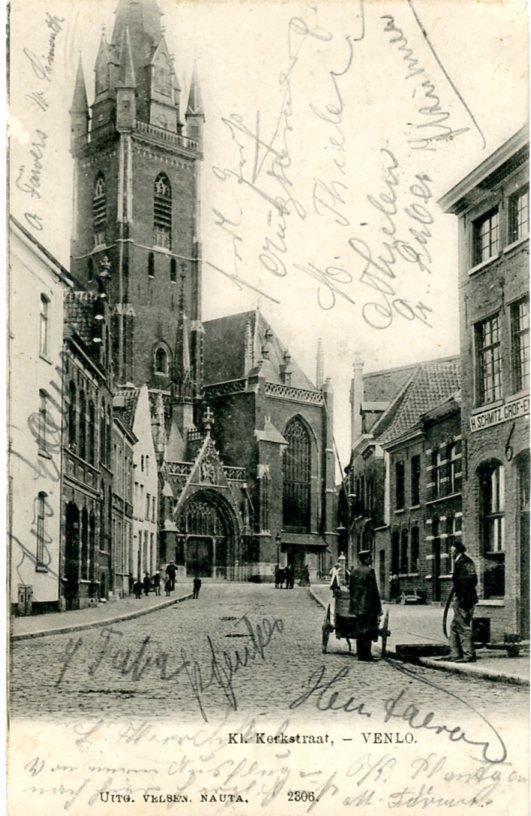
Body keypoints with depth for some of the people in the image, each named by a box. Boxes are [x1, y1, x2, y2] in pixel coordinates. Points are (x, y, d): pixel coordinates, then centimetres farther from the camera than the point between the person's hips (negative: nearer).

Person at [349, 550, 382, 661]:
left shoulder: (354, 572, 9)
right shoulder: (369, 571, -13)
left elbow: (351, 590, 13)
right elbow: (374, 590, -14)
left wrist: (353, 605, 20)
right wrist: (378, 607, -10)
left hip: (357, 606, 7)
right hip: (368, 606, -7)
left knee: (360, 631, 13)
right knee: (368, 631, -2)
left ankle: (360, 653, 17)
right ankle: (366, 653, -2)